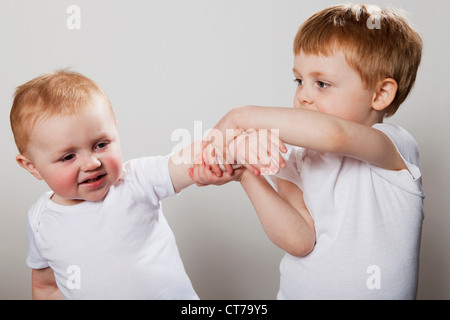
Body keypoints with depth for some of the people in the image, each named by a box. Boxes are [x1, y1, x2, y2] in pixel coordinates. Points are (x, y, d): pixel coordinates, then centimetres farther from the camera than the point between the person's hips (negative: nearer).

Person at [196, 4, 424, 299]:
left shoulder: (395, 146, -11)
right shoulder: (298, 158, 1)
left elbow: (333, 135, -31)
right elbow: (301, 241, -11)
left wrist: (243, 116, -24)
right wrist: (246, 174, -17)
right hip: (294, 291, 3)